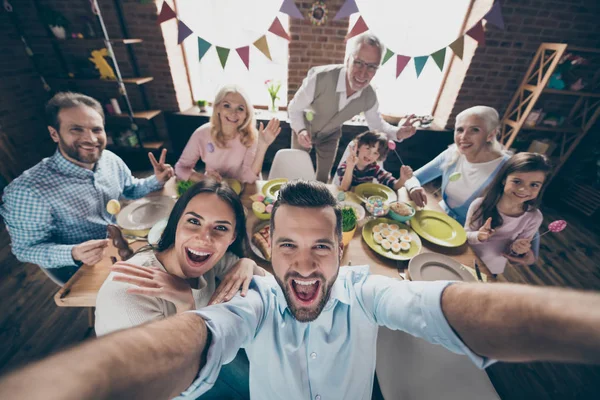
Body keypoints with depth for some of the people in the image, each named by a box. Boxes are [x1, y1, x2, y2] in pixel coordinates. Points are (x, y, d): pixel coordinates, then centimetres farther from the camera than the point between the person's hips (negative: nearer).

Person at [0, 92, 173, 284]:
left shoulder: (110, 160, -8)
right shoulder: (28, 191, -25)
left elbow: (131, 190, 10)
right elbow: (27, 248, -14)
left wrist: (156, 181, -10)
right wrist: (73, 254, -34)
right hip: (82, 270, -5)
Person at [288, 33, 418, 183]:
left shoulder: (370, 97, -24)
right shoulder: (320, 78, -37)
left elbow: (377, 124, -5)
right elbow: (294, 108, -23)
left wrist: (397, 133, -25)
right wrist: (301, 130, -42)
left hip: (329, 136, 3)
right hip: (304, 129, -2)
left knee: (323, 178, 16)